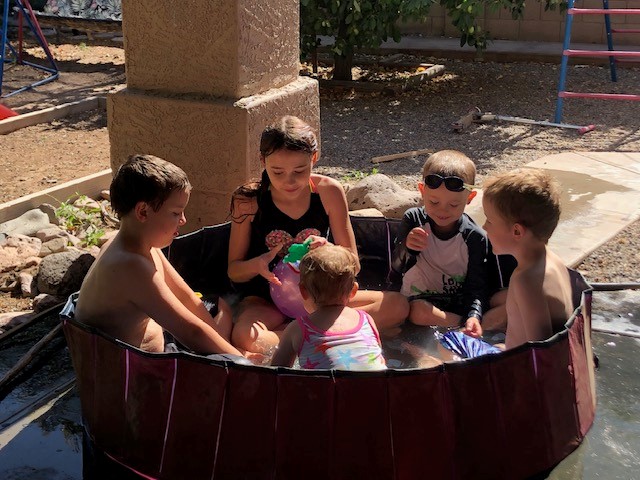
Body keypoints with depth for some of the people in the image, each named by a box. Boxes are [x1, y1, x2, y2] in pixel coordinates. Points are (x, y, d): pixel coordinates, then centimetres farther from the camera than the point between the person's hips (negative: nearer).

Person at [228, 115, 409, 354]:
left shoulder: (328, 192, -9)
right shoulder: (249, 199, -12)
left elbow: (352, 265, -2)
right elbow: (234, 271, -3)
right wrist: (257, 264, -26)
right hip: (266, 300, -3)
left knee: (397, 305, -17)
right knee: (245, 338, -37)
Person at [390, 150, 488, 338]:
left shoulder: (475, 237, -8)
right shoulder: (413, 220, -5)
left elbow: (476, 287, -8)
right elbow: (394, 273, -4)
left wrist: (474, 316, -29)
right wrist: (406, 249, -25)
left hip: (457, 305, 0)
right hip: (416, 300, 0)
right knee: (420, 311, -35)